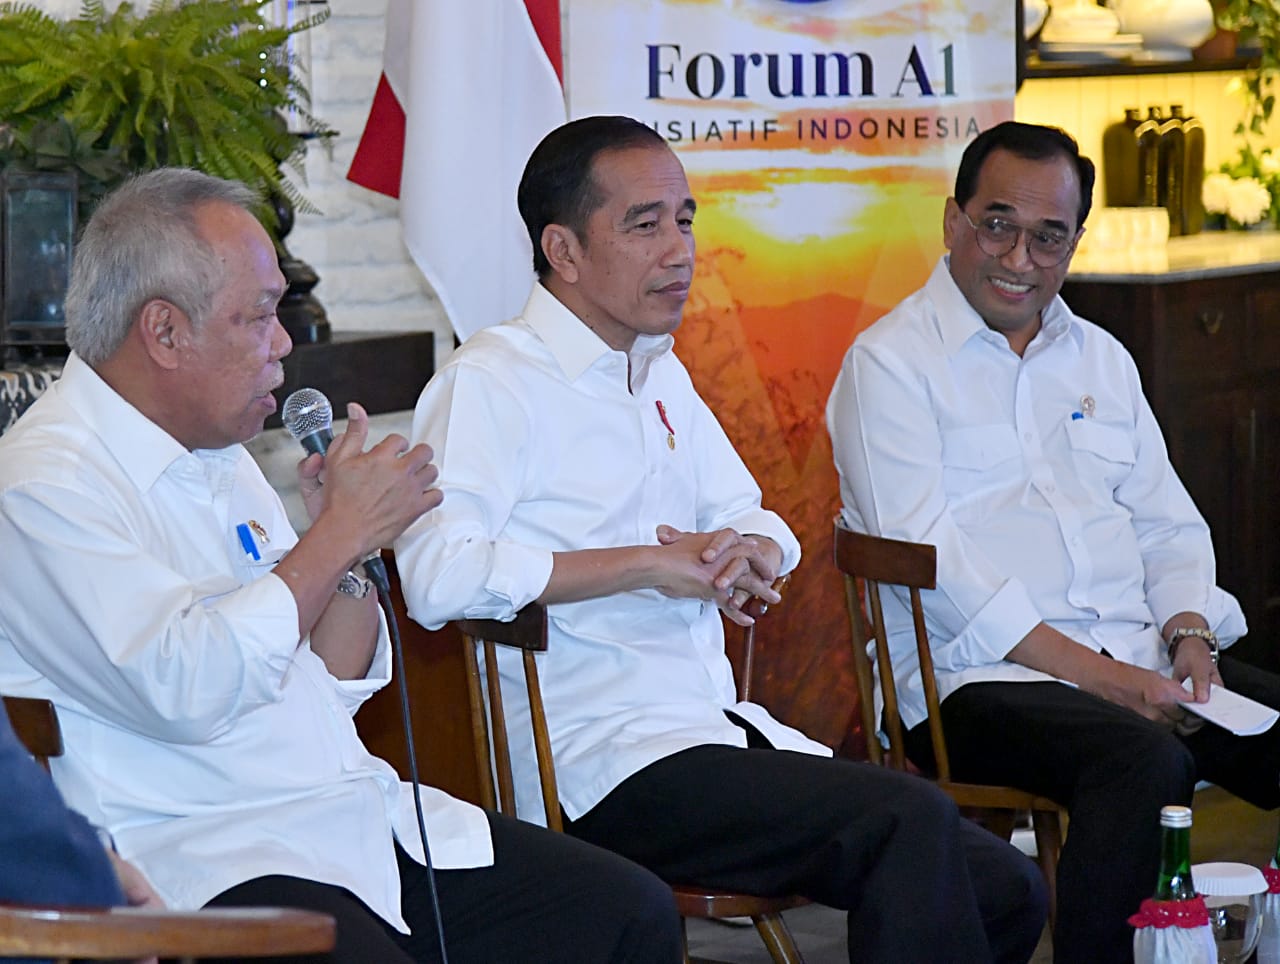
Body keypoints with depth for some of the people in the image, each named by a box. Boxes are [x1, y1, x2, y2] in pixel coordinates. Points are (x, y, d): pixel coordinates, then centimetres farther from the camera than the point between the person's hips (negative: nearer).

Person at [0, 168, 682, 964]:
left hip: (360, 816, 9)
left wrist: (355, 552, 4)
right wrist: (337, 533, -13)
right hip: (209, 863, -8)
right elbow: (187, 690, -24)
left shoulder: (219, 457, 20)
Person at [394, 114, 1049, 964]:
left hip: (725, 729, 9)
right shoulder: (491, 383, -6)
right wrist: (651, 564, -16)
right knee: (910, 820, -28)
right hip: (605, 761, -8)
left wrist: (746, 554, 0)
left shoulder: (659, 373, 21)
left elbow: (759, 522, 27)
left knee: (1006, 890, -6)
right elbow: (435, 576, -21)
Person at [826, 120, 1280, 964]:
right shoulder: (890, 363, 0)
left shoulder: (1102, 359, 22)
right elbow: (927, 556, -10)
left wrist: (1188, 632, -2)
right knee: (1146, 762, -34)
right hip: (977, 680, -6)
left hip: (1139, 661, 7)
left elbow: (1168, 523, 22)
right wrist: (1097, 674, -16)